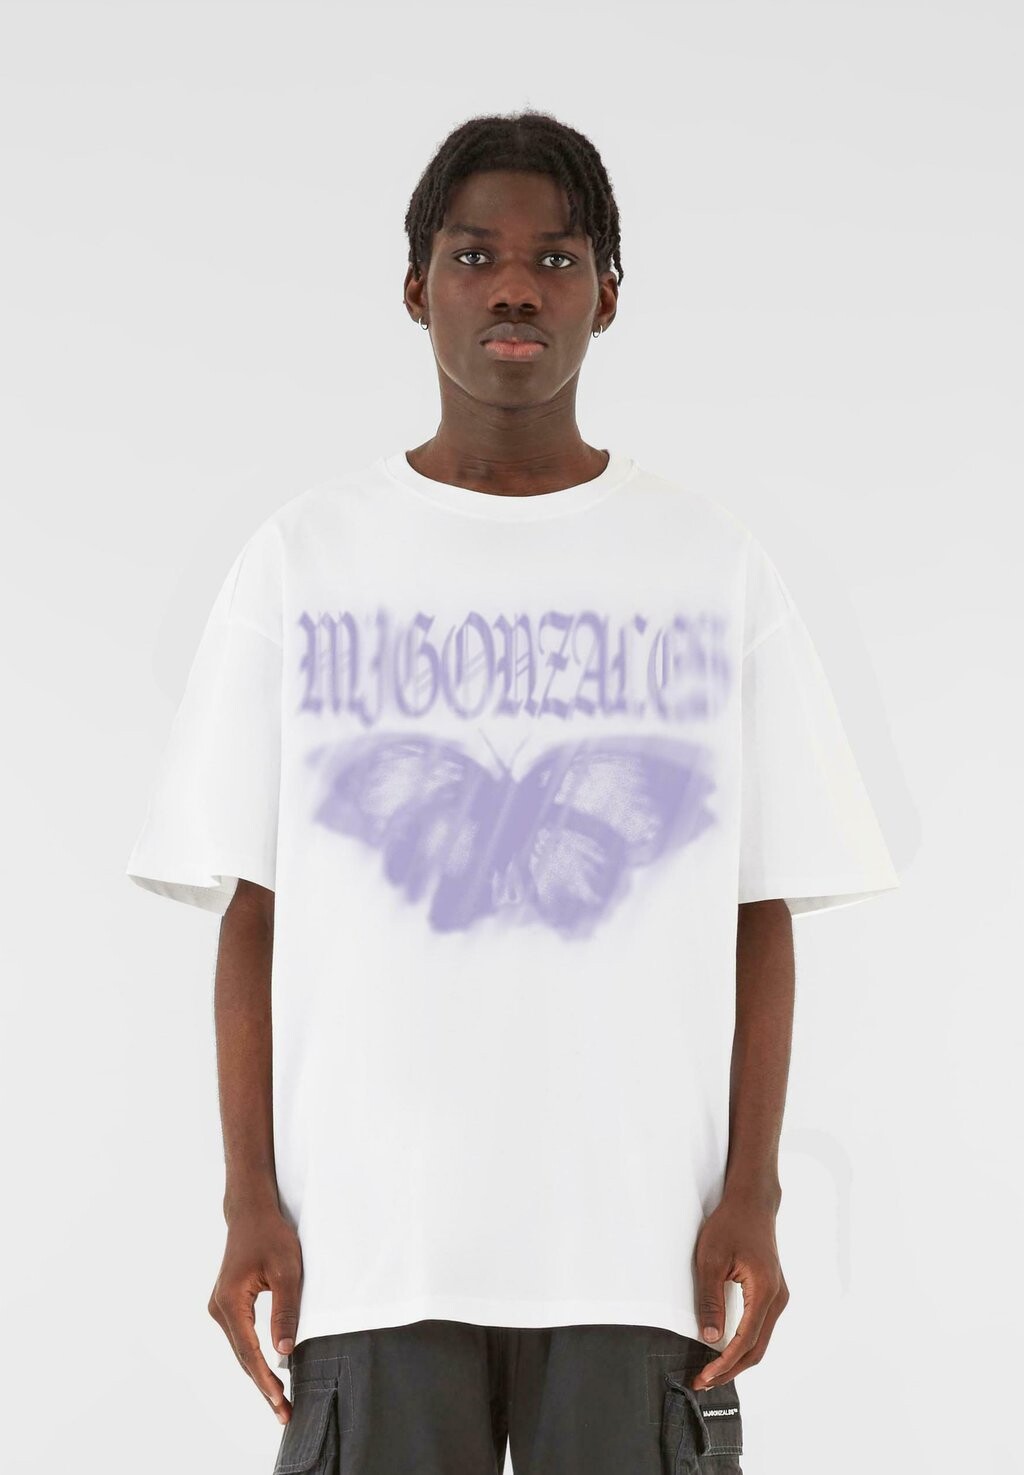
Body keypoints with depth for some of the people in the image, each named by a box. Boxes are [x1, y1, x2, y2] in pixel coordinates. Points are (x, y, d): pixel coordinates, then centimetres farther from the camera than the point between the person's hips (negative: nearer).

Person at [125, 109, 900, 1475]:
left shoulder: (714, 567, 6)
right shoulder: (303, 558, 5)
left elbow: (762, 911, 6)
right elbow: (251, 903, 5)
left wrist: (752, 1195, -2)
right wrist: (249, 1201, -2)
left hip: (641, 1238, 0)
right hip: (371, 1238, 0)